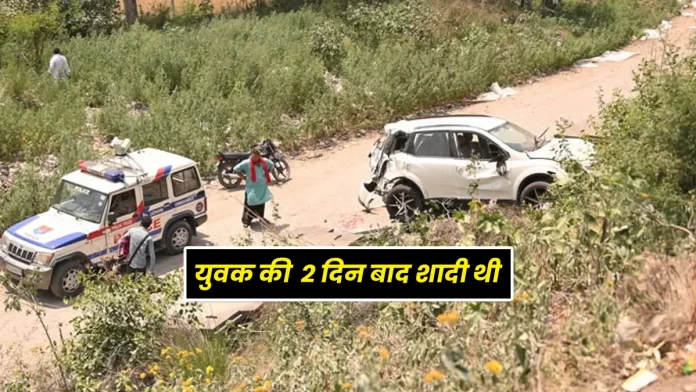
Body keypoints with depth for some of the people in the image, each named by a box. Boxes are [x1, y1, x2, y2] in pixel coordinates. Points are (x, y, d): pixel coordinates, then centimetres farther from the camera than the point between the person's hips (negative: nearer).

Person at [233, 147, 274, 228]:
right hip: (251, 188, -5)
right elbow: (236, 169, -10)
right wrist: (244, 177, -8)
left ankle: (261, 217, 34)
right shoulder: (246, 163, -14)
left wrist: (266, 175, 10)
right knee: (249, 204, -4)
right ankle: (246, 220, 6)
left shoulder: (264, 161, -2)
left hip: (262, 188, 5)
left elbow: (271, 165, 18)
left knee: (261, 204, 17)